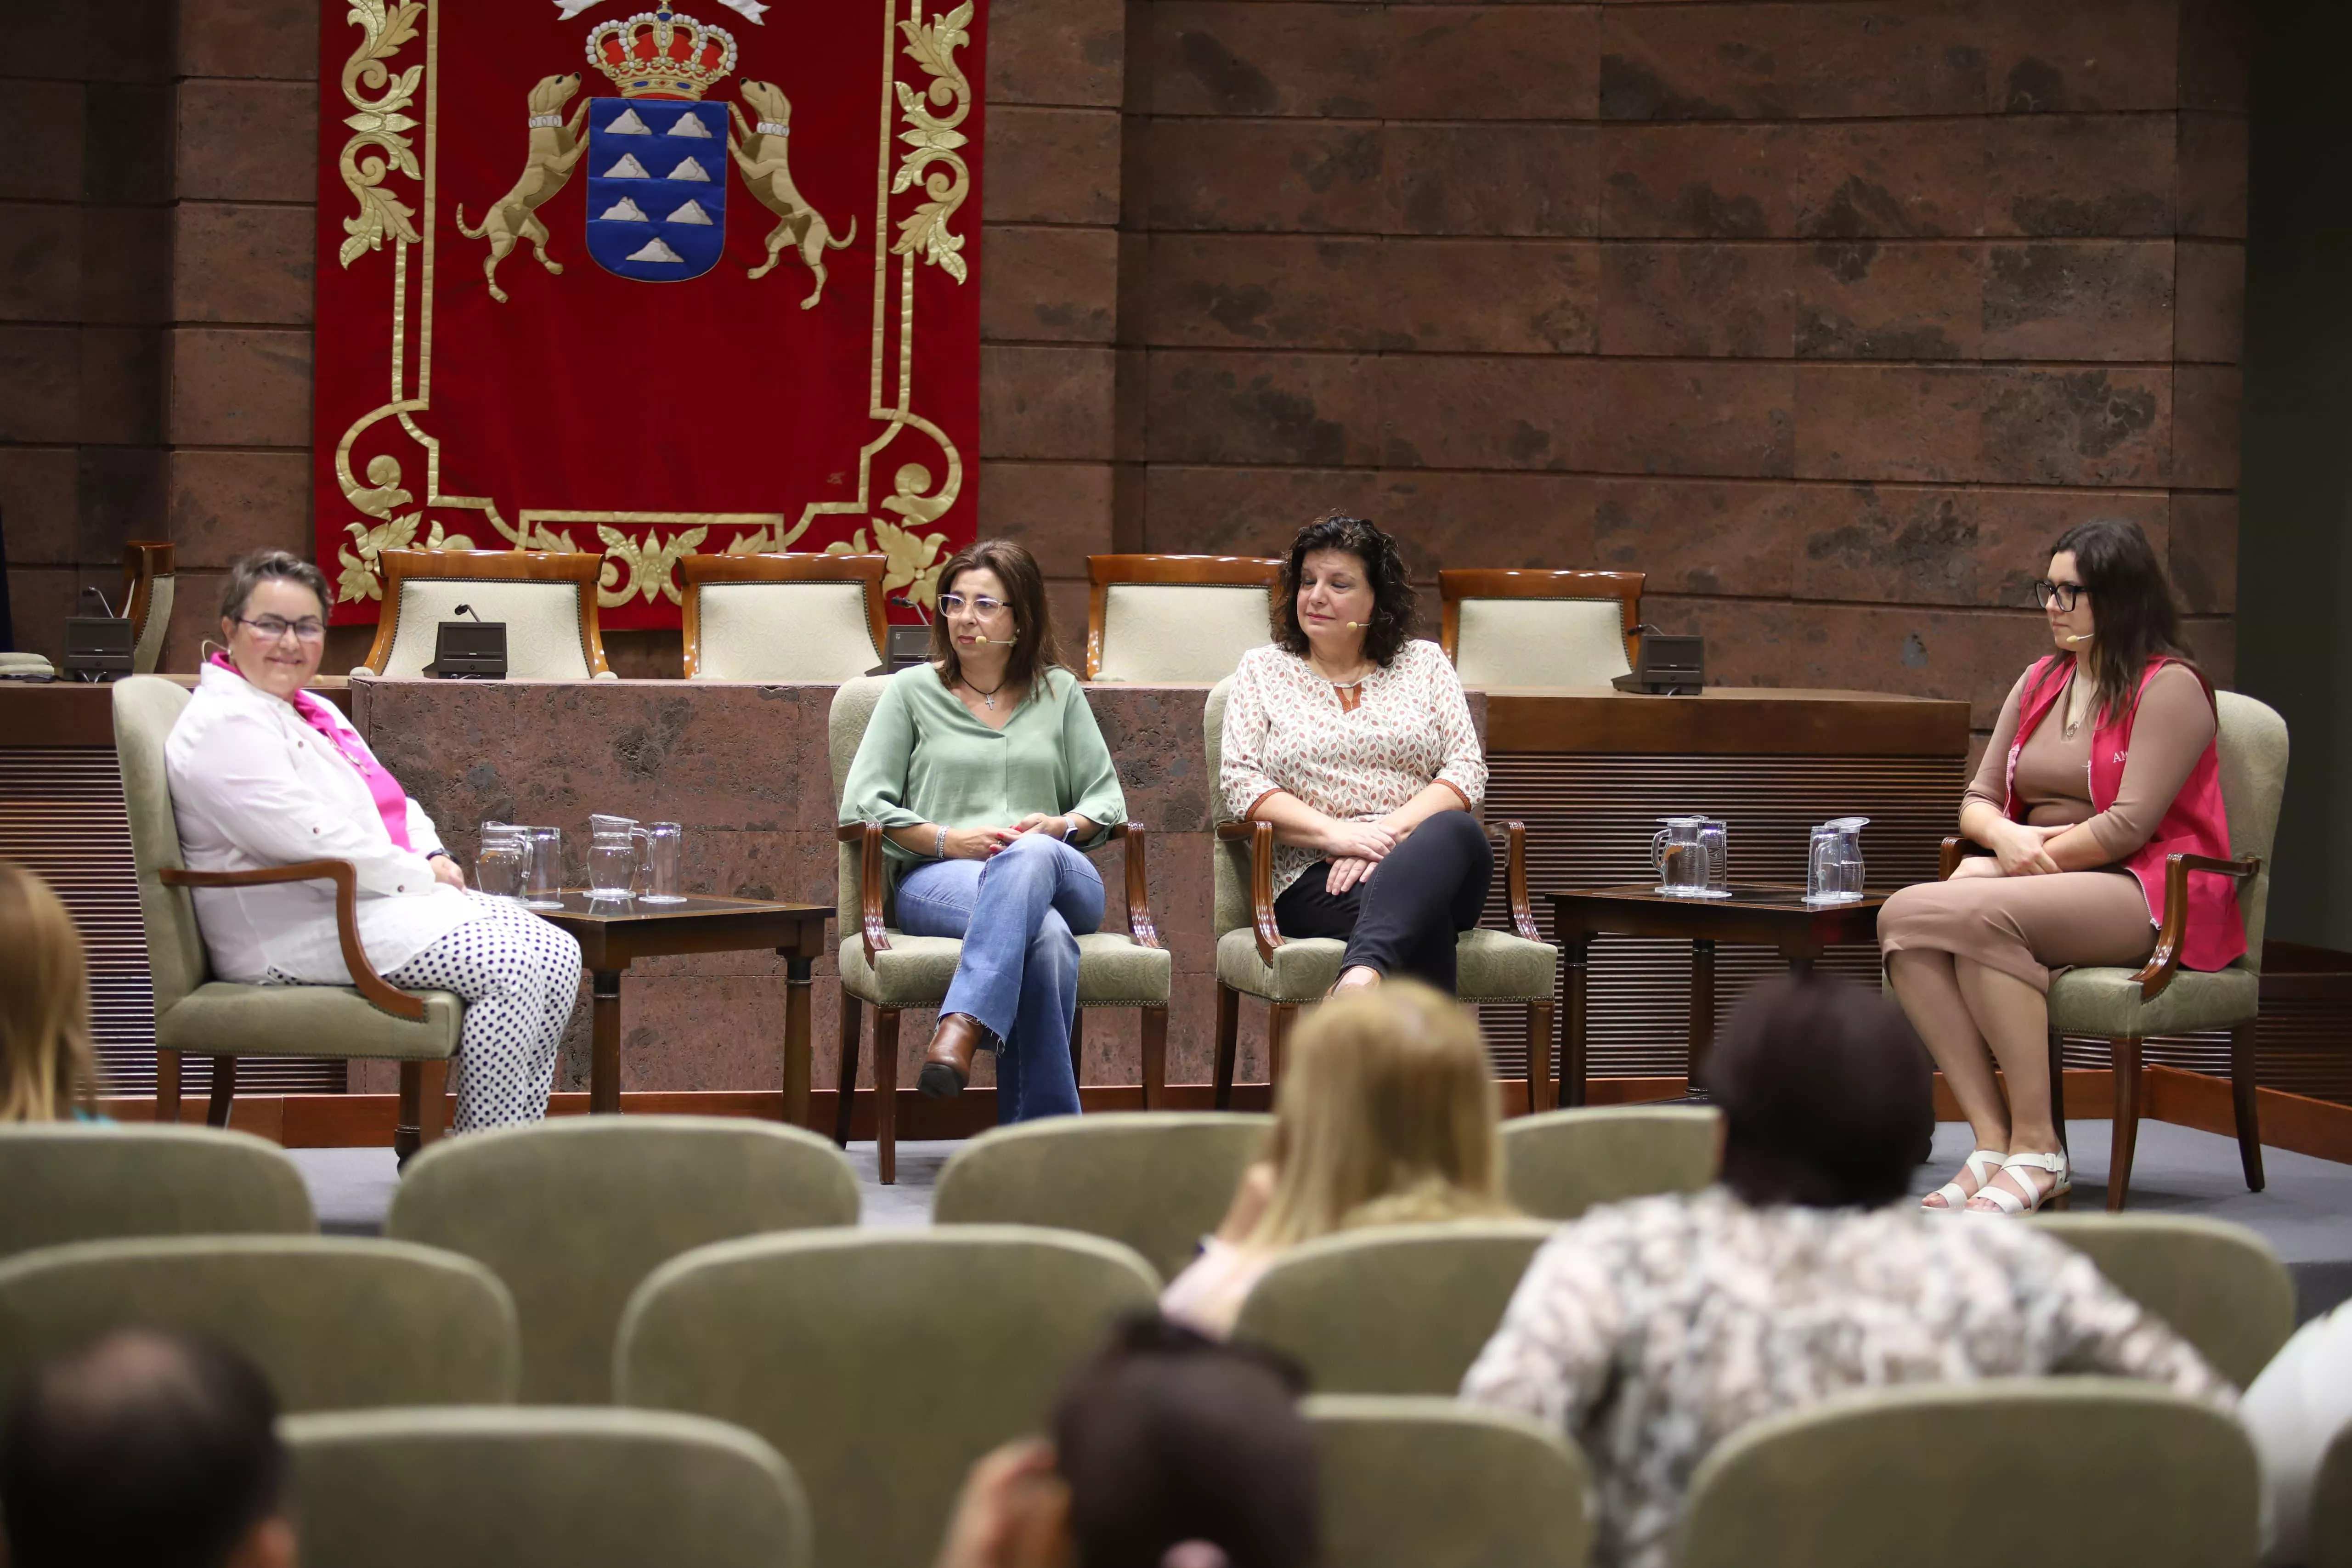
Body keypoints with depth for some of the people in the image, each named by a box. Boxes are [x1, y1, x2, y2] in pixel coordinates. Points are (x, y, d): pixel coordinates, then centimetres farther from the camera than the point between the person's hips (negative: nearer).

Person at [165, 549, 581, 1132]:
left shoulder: (315, 712, 22)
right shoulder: (223, 725, -12)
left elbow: (393, 804, 24)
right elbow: (316, 844, -21)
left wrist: (436, 859, 2)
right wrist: (421, 875, -14)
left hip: (384, 896, 11)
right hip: (299, 931, -11)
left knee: (558, 956, -5)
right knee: (510, 968, -25)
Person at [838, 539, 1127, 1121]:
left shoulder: (1059, 692, 22)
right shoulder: (913, 690, 16)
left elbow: (1106, 797, 18)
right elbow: (861, 804, 6)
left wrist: (1064, 825, -7)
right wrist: (949, 841, -9)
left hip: (1056, 870, 2)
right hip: (937, 881, -2)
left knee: (1031, 856, -42)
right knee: (1045, 935, -40)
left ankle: (963, 1028, -57)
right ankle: (1047, 1134, -47)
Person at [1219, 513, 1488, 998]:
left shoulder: (1425, 663, 20)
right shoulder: (1263, 669, 18)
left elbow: (1468, 771, 8)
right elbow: (1239, 781, 4)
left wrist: (1391, 832, -12)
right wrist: (1338, 835, -12)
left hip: (1425, 859, 1)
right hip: (1313, 880, -1)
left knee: (1456, 831, -40)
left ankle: (1361, 976, -64)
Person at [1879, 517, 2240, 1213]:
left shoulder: (2169, 687, -5)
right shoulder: (2040, 682, 20)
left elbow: (2129, 824, -14)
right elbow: (1978, 801, 17)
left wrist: (2028, 862, -13)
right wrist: (2006, 837, -7)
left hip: (2151, 896, -8)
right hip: (2046, 886, 8)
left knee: (1979, 915, -34)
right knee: (1905, 915, -22)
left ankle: (2037, 1149, -28)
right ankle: (1992, 1139, -27)